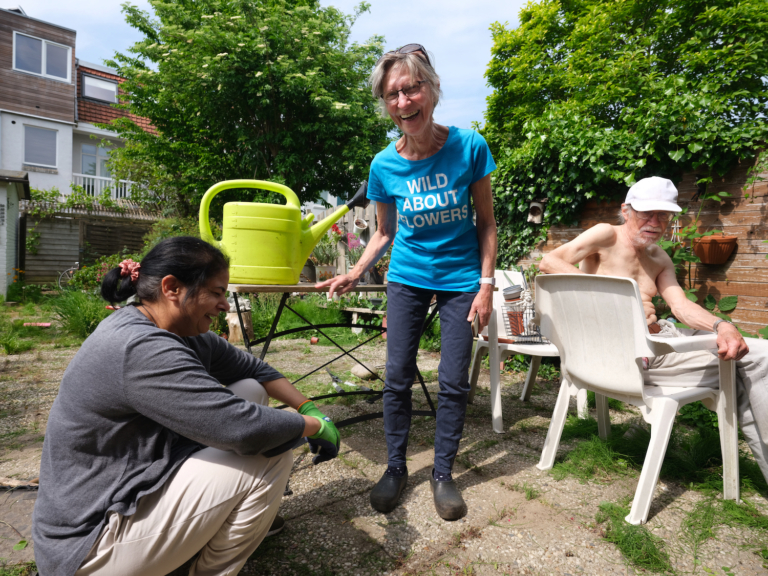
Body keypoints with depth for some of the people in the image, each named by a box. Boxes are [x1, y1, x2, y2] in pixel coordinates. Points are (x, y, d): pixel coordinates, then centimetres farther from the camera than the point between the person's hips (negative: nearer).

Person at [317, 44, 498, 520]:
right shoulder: (385, 165, -8)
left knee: (454, 381, 3)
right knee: (398, 378, 4)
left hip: (461, 278, -1)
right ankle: (396, 468, 25)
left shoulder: (469, 147, -13)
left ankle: (444, 473, 23)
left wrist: (487, 284, -9)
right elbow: (385, 233, 6)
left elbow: (486, 223, -4)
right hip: (408, 277, 2)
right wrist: (356, 273, -9)